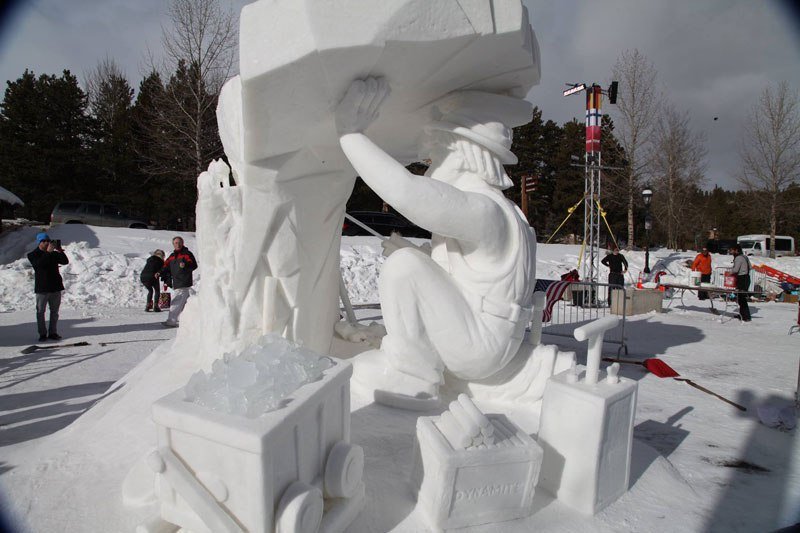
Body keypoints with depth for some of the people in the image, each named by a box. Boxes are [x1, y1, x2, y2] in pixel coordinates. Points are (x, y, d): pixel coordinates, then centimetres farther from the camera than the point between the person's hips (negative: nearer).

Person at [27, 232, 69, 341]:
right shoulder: (33, 255, 1)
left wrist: (60, 251, -16)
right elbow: (37, 264, -20)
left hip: (55, 287, 3)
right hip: (42, 288, -3)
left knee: (54, 311, 7)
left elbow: (65, 261, -2)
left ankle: (53, 332, 14)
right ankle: (42, 333, 7)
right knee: (40, 312, 0)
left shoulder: (54, 254, 11)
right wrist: (47, 252, -24)